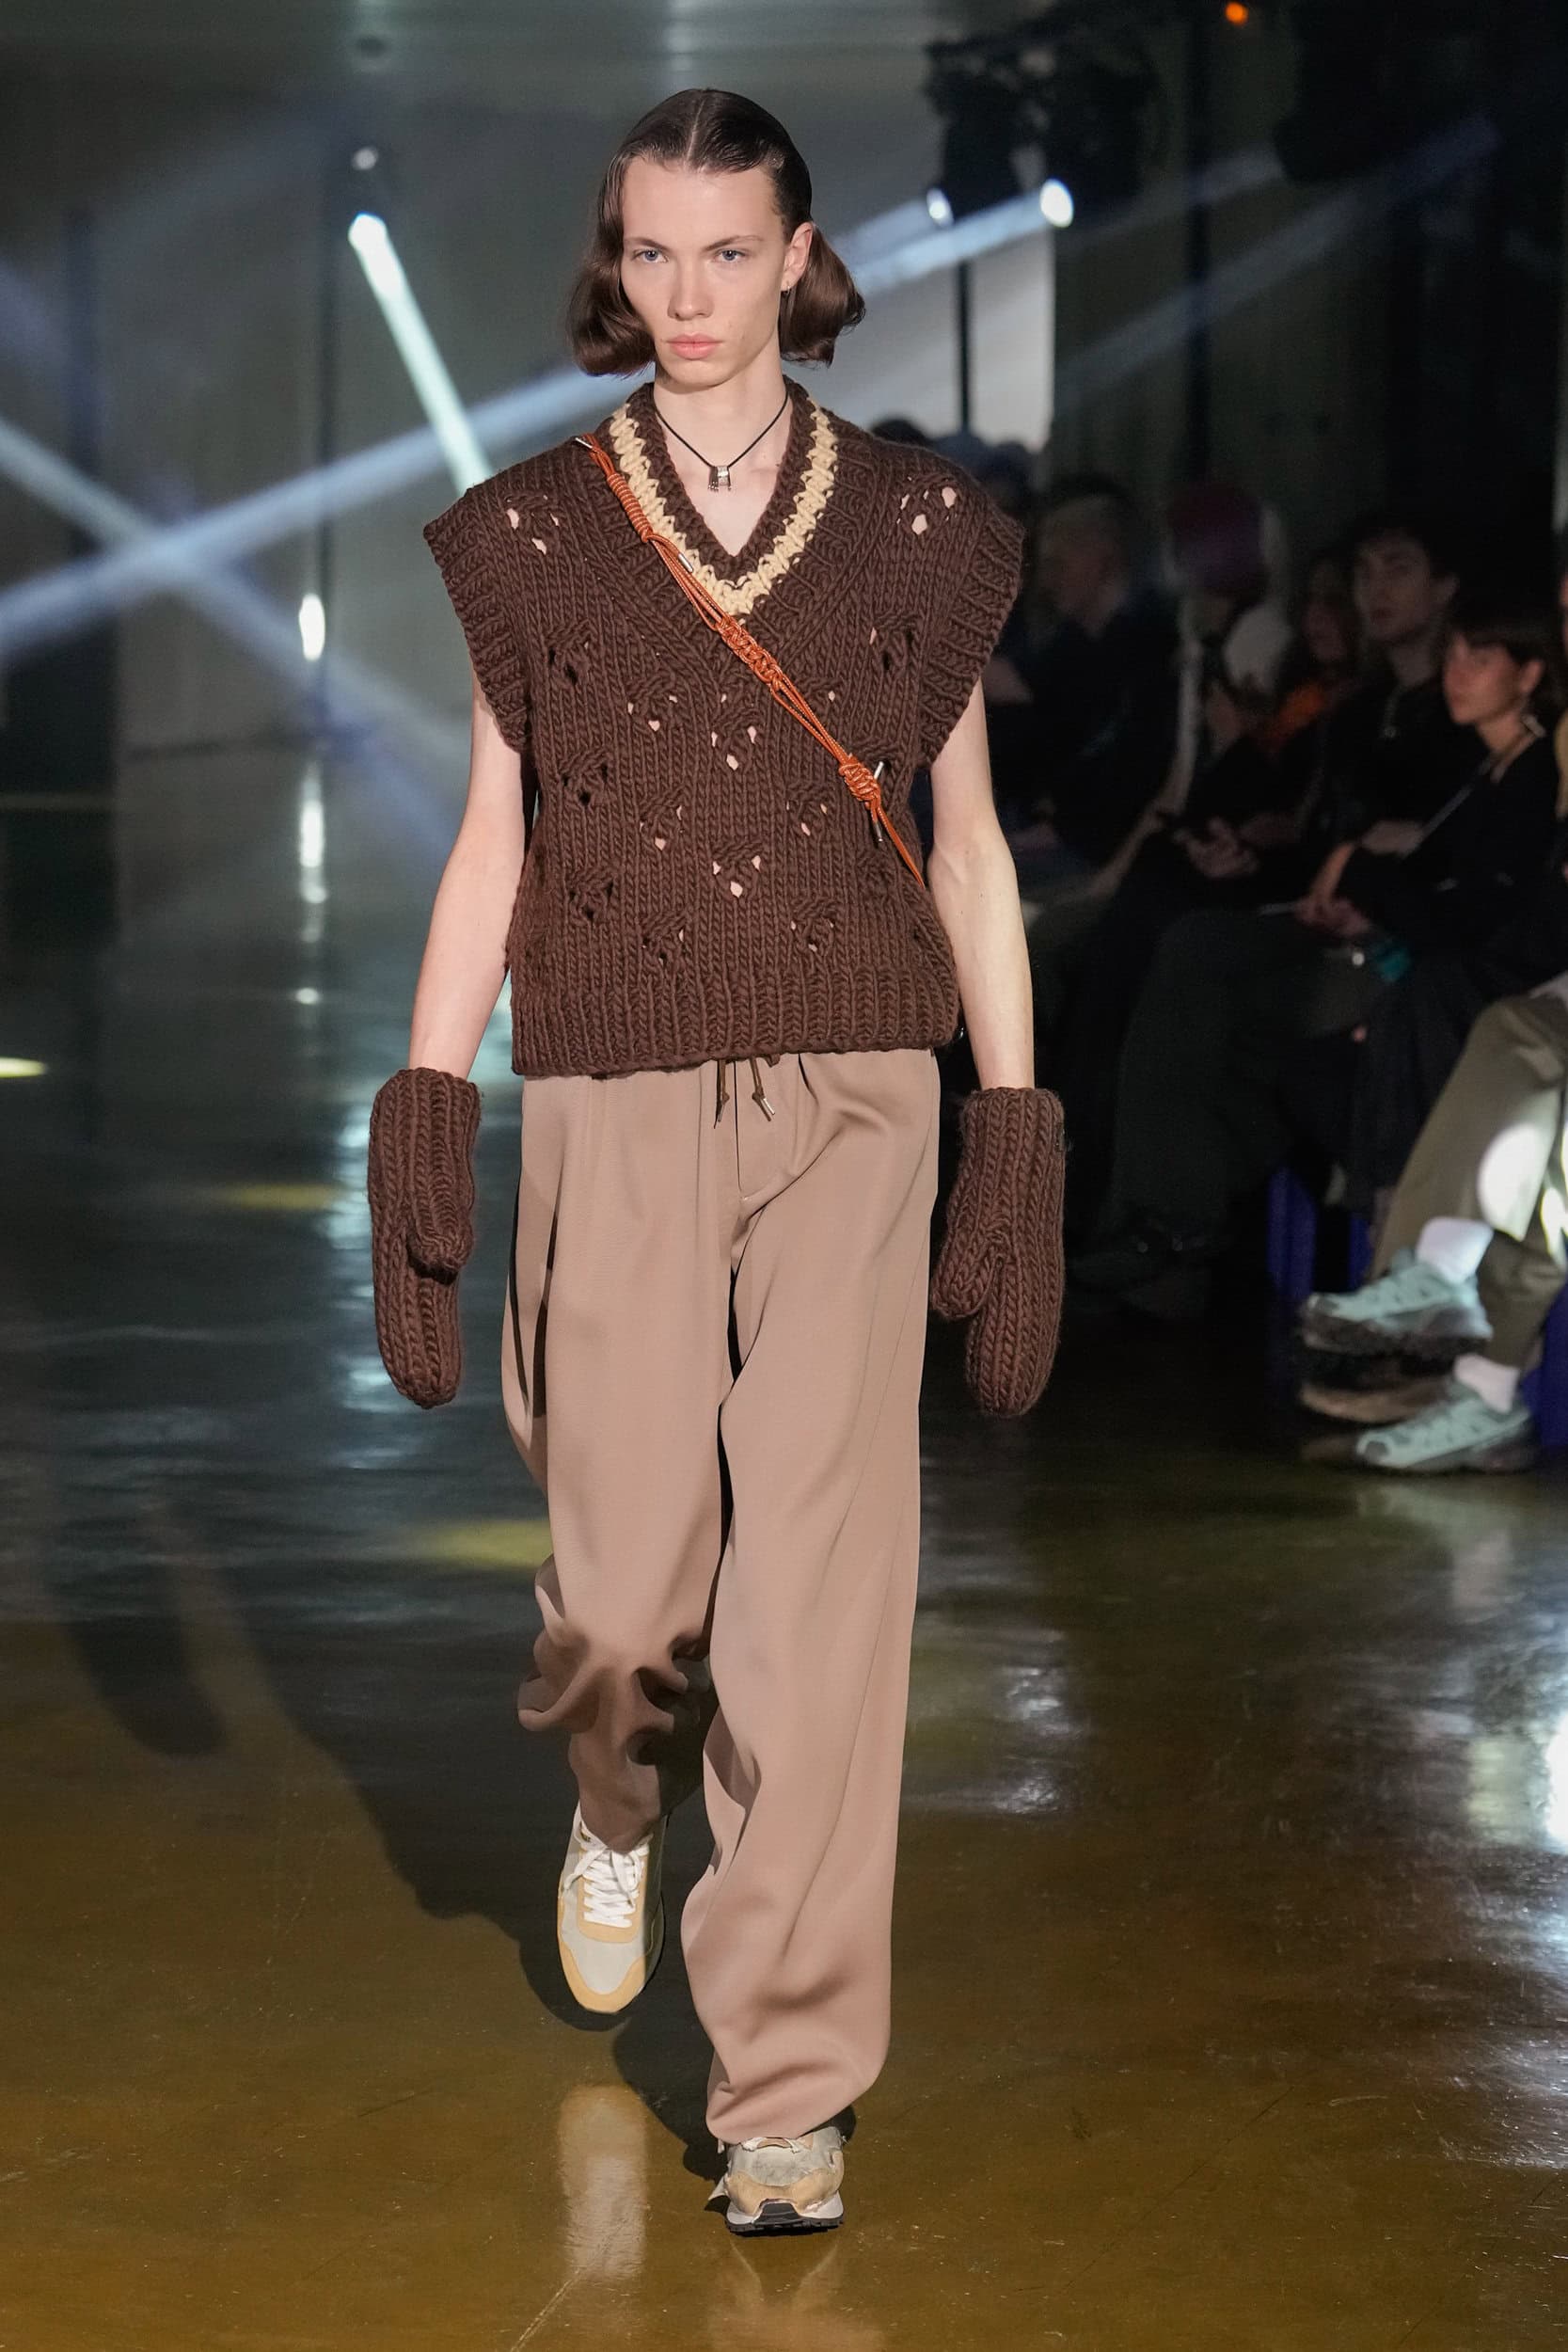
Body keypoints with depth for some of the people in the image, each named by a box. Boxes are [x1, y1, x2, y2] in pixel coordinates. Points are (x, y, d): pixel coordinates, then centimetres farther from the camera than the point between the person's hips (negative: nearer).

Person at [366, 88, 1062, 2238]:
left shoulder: (916, 529, 5)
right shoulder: (537, 532, 6)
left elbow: (967, 846, 9)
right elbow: (489, 848, 8)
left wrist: (1015, 1153, 5)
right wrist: (419, 1150, 2)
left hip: (847, 1107, 0)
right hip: (616, 1113, 1)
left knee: (824, 1571, -9)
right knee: (627, 1589, -2)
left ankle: (790, 2090, 0)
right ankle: (624, 1794, 38)